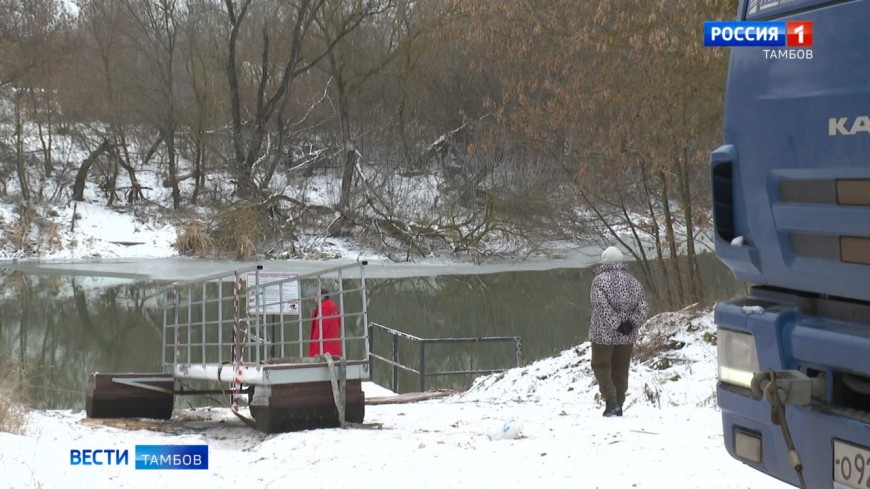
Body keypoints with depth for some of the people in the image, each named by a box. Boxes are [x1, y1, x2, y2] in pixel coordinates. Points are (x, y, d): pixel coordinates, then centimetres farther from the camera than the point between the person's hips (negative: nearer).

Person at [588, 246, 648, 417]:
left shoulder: (600, 280, -10)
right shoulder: (633, 281, 8)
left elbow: (602, 307, -21)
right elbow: (643, 307, 2)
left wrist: (616, 324, -19)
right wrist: (632, 322, -8)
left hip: (604, 334, -5)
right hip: (627, 337, 5)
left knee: (601, 366, 5)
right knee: (621, 369, 14)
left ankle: (611, 400, -13)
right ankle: (618, 406, 16)